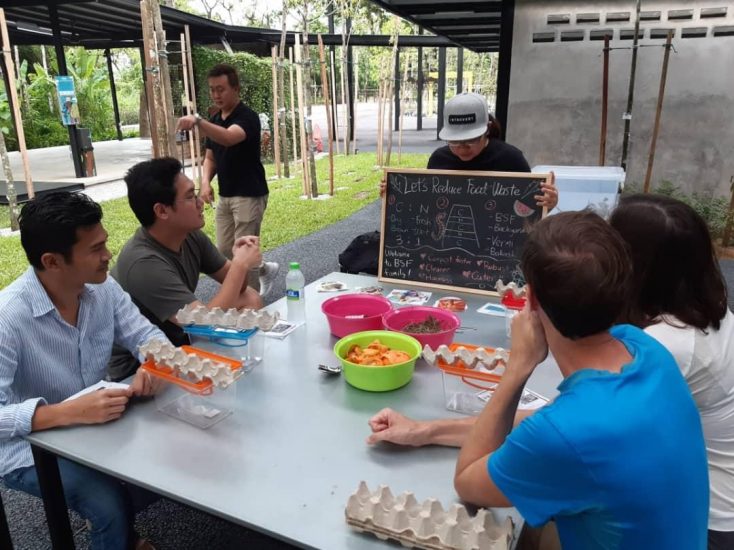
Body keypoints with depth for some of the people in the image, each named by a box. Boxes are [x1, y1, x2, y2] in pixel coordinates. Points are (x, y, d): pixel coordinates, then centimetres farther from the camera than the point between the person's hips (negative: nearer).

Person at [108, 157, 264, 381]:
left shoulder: (190, 236, -8)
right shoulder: (144, 263, -31)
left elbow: (232, 284, 4)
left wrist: (240, 261, -19)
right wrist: (240, 265, -25)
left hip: (179, 342, 8)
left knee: (250, 298, -4)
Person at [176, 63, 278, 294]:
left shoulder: (247, 117, -15)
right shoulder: (215, 120, 10)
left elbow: (229, 138, -36)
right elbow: (211, 157, 15)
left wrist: (198, 121, -51)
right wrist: (206, 181, -4)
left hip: (249, 195, -8)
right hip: (225, 196, 8)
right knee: (224, 251, 13)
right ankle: (265, 269, 34)